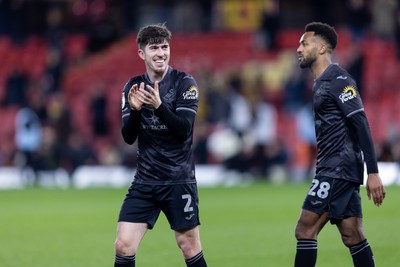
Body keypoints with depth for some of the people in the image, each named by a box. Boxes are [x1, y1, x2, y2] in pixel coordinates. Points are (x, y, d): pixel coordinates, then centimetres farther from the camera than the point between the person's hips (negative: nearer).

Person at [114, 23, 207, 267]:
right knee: (123, 246, -7)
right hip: (145, 181, 3)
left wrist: (159, 106, -32)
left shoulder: (184, 83, -7)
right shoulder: (133, 87, 4)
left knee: (189, 247, 2)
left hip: (179, 181, -3)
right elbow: (128, 138, 0)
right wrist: (135, 110, -19)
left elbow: (184, 130, -17)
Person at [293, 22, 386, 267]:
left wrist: (373, 172, -22)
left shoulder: (338, 80, -11)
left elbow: (362, 125, -17)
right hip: (333, 171, 9)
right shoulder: (321, 82, 19)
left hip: (338, 170, -9)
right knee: (354, 237, 6)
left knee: (305, 230, -9)